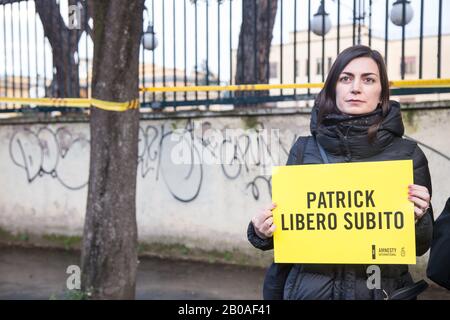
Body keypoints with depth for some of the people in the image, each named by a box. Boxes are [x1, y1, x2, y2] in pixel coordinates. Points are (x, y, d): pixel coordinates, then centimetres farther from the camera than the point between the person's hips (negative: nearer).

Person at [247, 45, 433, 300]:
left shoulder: (407, 154, -5)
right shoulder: (304, 149, -2)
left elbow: (420, 246, 2)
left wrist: (417, 218, -17)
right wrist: (262, 233, -12)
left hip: (381, 289, 0)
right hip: (309, 288, 1)